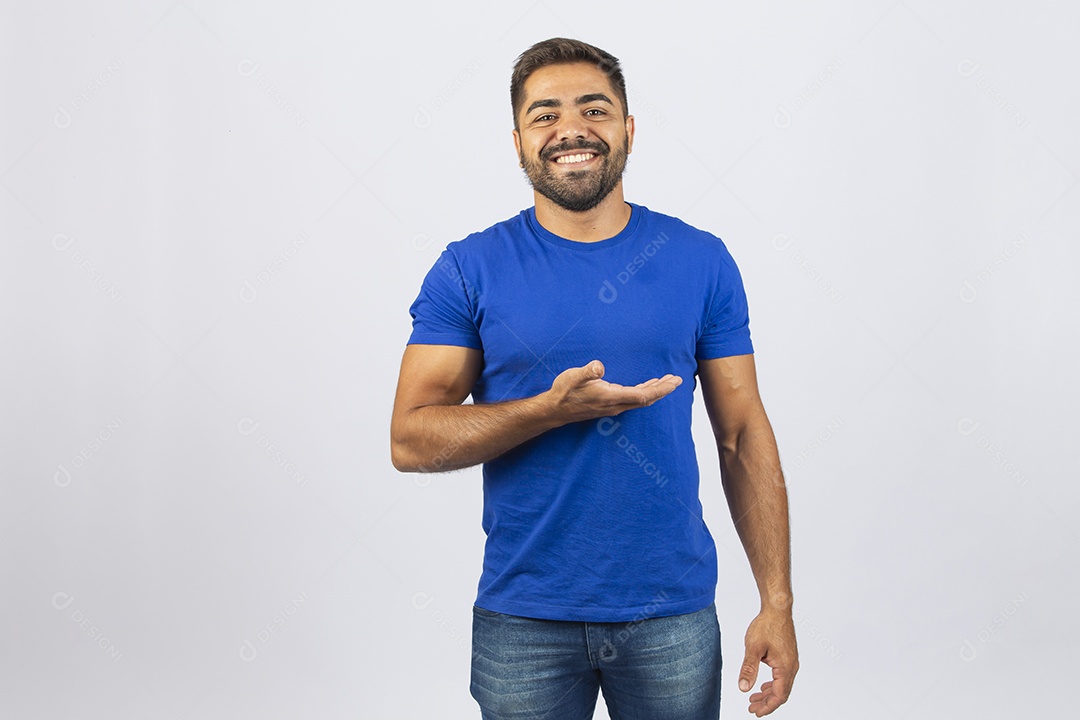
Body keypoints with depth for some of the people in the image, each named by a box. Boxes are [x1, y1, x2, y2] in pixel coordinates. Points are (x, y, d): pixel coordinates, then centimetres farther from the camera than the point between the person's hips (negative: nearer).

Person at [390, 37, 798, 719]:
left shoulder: (701, 261, 1)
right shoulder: (470, 270, -3)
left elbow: (744, 437, 1)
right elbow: (410, 440, -8)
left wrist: (778, 602, -4)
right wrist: (554, 407, -21)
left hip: (674, 615, 1)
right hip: (524, 620, -1)